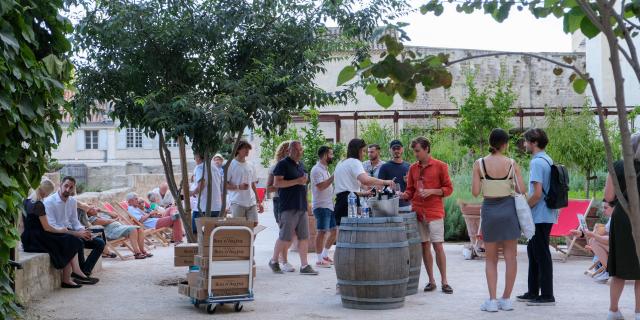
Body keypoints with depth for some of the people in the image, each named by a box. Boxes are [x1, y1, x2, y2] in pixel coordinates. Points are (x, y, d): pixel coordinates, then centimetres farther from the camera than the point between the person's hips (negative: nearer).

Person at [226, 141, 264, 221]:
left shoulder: (250, 166, 17)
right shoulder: (230, 165, -2)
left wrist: (259, 202, 18)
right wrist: (238, 187, -21)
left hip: (252, 203, 5)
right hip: (237, 203, -5)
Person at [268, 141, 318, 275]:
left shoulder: (301, 165, 18)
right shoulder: (283, 164, -6)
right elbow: (276, 183, -15)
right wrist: (297, 181, -17)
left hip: (302, 206, 8)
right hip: (289, 207, -7)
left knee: (304, 237, 4)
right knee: (285, 237, -5)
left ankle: (304, 265, 8)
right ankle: (273, 261, 13)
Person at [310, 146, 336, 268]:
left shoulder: (325, 169, 19)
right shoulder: (317, 169, -12)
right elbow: (321, 186, -23)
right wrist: (334, 177, -22)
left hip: (329, 205, 10)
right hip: (321, 206, -10)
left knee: (334, 231, 11)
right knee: (322, 232, -7)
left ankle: (325, 255, 23)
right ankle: (319, 260, 0)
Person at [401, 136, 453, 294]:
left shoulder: (440, 166, 0)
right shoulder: (413, 168, 11)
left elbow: (448, 188, 0)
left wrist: (431, 191, -13)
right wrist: (404, 195, -5)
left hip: (434, 212, -4)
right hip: (417, 211, 4)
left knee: (438, 246, -6)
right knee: (424, 246, 5)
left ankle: (444, 281, 2)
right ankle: (431, 281, 13)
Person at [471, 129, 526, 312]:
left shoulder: (479, 164, -6)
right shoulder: (511, 164, -5)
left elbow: (475, 192, -8)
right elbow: (522, 190, -7)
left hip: (489, 209, 0)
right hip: (508, 208, 0)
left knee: (491, 258, 10)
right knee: (510, 256, 9)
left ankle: (492, 300, 2)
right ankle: (506, 299, 12)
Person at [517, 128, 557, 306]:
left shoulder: (537, 162, -17)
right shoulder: (548, 160, 13)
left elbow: (537, 193, -22)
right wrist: (527, 207, 18)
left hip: (540, 216, -10)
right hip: (547, 215, 10)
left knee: (541, 255, -3)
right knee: (533, 251, 17)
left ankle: (547, 295, 4)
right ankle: (533, 292, 24)